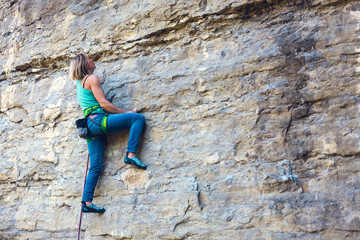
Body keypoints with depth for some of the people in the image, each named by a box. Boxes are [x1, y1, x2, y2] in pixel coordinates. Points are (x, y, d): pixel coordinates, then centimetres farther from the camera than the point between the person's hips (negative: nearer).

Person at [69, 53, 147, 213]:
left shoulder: (79, 82, 23)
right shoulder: (92, 78, -1)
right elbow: (103, 103, -8)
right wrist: (125, 112, -5)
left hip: (90, 125, 9)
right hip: (98, 120, -9)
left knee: (95, 166, 6)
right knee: (138, 118, -11)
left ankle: (87, 202, 2)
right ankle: (131, 154, -22)